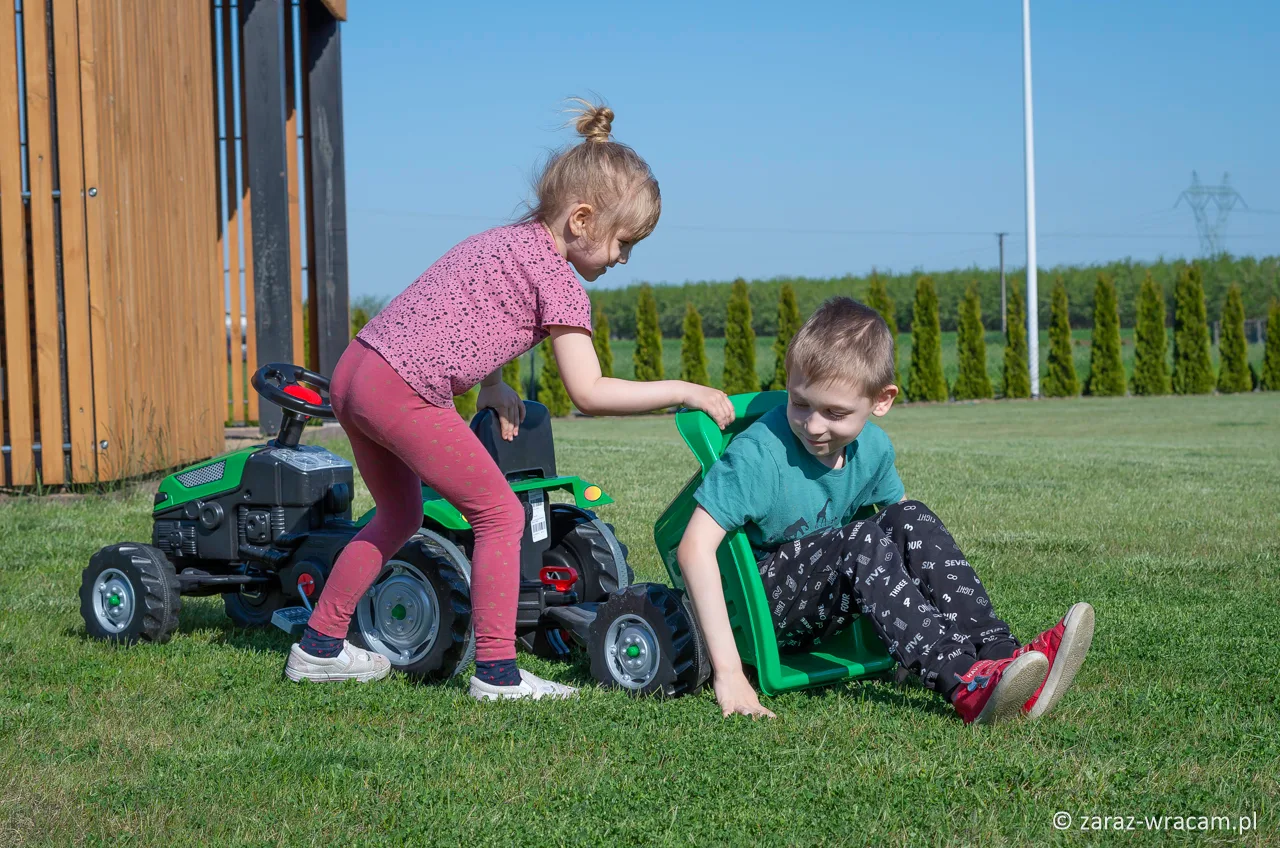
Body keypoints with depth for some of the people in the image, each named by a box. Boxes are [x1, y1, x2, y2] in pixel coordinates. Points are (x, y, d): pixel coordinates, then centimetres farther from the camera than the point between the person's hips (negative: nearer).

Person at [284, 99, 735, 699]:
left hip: (351, 371, 9)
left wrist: (492, 384, 19)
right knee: (500, 515, 0)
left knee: (400, 515, 25)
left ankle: (318, 648, 31)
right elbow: (590, 393, -10)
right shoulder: (558, 278, -7)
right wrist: (683, 391, -5)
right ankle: (496, 673, 0)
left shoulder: (505, 240, 21)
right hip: (403, 392, -9)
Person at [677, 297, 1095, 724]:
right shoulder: (758, 454, -23)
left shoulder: (872, 448, -2)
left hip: (829, 601, 6)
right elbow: (695, 547, -30)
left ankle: (998, 652, -25)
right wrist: (728, 670, -36)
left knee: (911, 521, -14)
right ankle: (964, 683, -42)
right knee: (862, 541, -30)